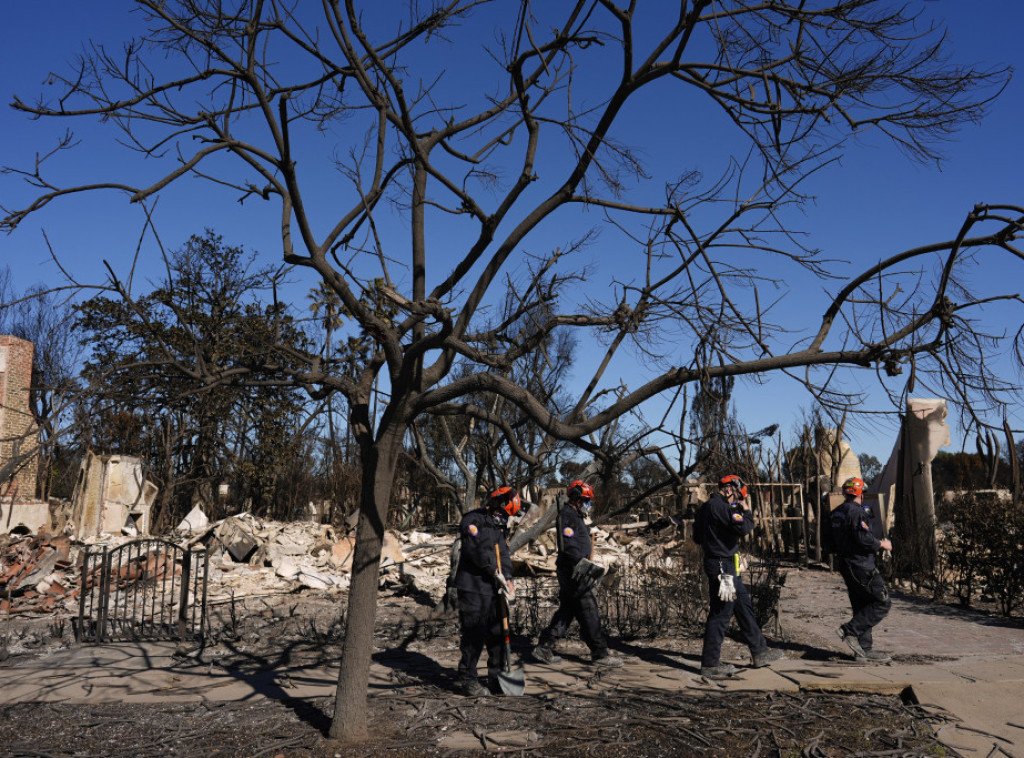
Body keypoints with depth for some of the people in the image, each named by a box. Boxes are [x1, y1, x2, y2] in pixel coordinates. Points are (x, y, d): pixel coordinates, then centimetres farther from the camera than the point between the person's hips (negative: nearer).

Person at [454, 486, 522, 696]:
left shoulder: (497, 527, 18)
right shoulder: (472, 521, -10)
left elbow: (503, 553, 12)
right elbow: (478, 551, -20)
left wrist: (507, 578, -3)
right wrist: (497, 573, -14)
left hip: (492, 590, 9)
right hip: (472, 589, -9)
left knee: (497, 634, 13)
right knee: (474, 636, -6)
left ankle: (496, 678, 24)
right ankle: (467, 680, 5)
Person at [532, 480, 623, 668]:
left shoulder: (575, 516, 22)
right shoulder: (566, 516, -12)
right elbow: (568, 547, -23)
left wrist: (587, 565, 25)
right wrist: (585, 564, -25)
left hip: (575, 571, 11)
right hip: (573, 572, -11)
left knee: (566, 610, 12)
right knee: (589, 612, -5)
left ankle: (544, 648, 15)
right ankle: (600, 654, 0)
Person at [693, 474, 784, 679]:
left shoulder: (705, 508, 14)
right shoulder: (720, 507, -17)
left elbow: (697, 538, 20)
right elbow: (743, 528, -24)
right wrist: (747, 512, -8)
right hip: (723, 566, -11)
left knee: (743, 606, 18)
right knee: (720, 612, -4)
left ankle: (759, 652, 29)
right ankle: (709, 664, 3)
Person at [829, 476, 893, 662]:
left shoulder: (835, 513, 13)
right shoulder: (857, 512, -16)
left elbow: (833, 542, 16)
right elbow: (864, 538, -24)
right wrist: (882, 544, -8)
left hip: (846, 566, 10)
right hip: (862, 566, -10)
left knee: (862, 606, 14)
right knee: (882, 603, -2)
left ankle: (865, 649, 15)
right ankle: (850, 630, -9)